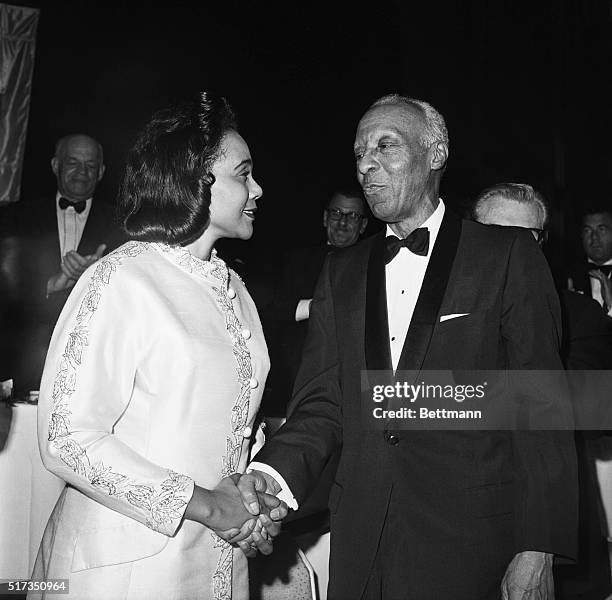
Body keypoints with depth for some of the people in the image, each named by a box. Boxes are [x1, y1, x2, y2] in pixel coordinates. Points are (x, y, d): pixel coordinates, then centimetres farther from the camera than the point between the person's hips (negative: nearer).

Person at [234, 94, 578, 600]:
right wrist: (272, 473, -15)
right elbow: (323, 402, 4)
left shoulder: (508, 255, -4)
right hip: (360, 542, 4)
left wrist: (536, 549, -12)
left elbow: (541, 406, -7)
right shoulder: (342, 272, 9)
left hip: (470, 543, -3)